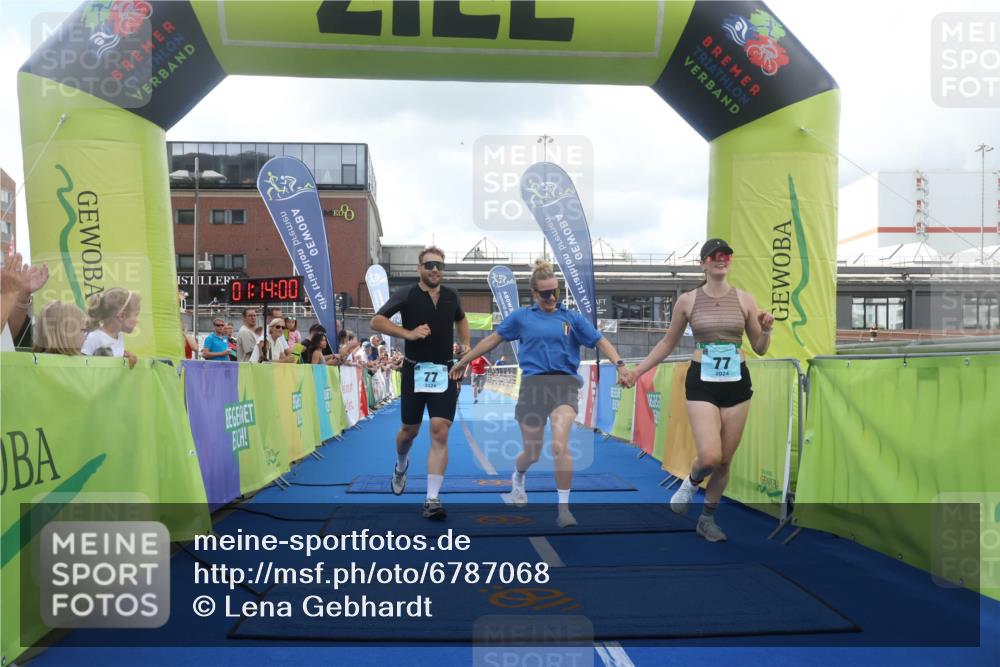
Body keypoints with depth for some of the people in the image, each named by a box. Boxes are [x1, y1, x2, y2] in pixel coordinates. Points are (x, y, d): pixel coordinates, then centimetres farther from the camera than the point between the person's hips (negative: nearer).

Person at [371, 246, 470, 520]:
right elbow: (376, 321, -8)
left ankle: (432, 499, -7)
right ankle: (401, 466, 47)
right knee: (410, 430, 12)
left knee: (440, 433, -10)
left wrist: (466, 345, 12)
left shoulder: (451, 296, 7)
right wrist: (409, 333, -20)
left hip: (445, 372, 2)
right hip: (415, 371, -1)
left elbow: (461, 320, 27)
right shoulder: (406, 294, -5)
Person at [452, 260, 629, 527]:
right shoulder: (521, 316, 11)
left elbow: (600, 341, 5)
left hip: (564, 383, -1)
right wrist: (463, 361, 19)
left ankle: (564, 508, -7)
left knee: (559, 446, -21)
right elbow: (492, 339, 16)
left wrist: (619, 364, -12)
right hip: (533, 384, 1)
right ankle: (517, 478, 48)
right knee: (532, 452, 11)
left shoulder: (572, 317, 10)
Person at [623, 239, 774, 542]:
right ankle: (692, 482, 20)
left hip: (737, 383, 2)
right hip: (702, 382, -2)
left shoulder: (745, 299, 3)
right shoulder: (687, 301, 0)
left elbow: (760, 349, 9)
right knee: (710, 457, -17)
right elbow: (668, 343, 11)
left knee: (725, 460, 7)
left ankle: (707, 519, 27)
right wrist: (638, 370, 8)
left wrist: (766, 329, -11)